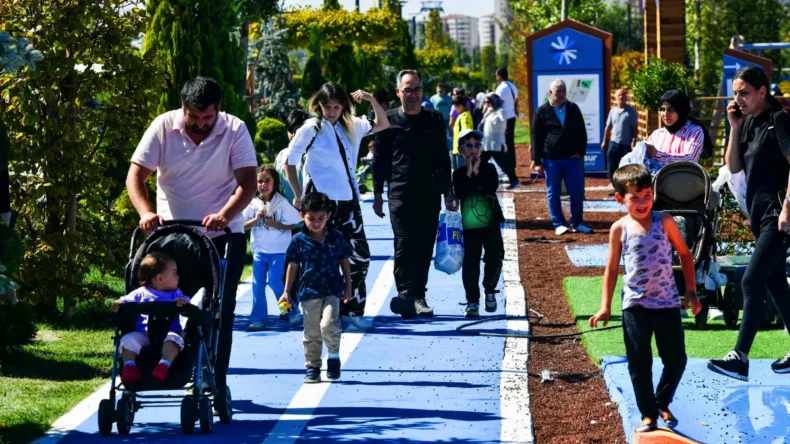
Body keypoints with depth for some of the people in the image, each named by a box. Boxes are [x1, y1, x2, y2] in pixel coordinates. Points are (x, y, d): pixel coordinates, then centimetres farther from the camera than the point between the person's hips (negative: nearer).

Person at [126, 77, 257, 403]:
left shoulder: (235, 130, -9)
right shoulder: (163, 128, -8)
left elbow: (247, 183, -15)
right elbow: (136, 175, -10)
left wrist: (223, 216, -33)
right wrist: (145, 212, -29)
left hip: (223, 235, -1)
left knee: (220, 313, -3)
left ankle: (217, 382, 3)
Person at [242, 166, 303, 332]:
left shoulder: (282, 203, -9)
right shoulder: (253, 204, 2)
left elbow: (292, 225, -10)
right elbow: (244, 225, 1)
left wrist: (272, 223, -19)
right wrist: (256, 219, -15)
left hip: (278, 251, -4)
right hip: (259, 250, 4)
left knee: (275, 282, -6)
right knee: (257, 284, 4)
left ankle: (292, 312, 14)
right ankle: (258, 319, 10)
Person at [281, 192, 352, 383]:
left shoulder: (336, 238, 0)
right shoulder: (299, 240, -1)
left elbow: (345, 262, 9)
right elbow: (293, 266, 5)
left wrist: (348, 287, 10)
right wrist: (287, 292, 7)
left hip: (332, 290, -1)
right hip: (308, 292, 1)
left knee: (328, 325, -18)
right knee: (311, 333, 6)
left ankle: (334, 356, 7)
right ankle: (312, 366, 18)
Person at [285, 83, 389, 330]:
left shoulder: (350, 126, 11)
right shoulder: (311, 129, -4)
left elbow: (382, 124, 22)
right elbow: (290, 163, 0)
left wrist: (371, 99, 6)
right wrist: (299, 196, 0)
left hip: (348, 201, 6)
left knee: (360, 256, 3)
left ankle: (352, 310, 13)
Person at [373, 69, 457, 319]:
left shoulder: (435, 120, 10)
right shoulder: (389, 121, 3)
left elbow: (443, 158, 14)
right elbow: (378, 159, 5)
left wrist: (448, 192, 10)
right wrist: (377, 194, 1)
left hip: (430, 195, 3)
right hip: (400, 195, -3)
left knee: (425, 247, 3)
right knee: (404, 244, -12)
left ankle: (418, 296, 10)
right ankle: (406, 293, -14)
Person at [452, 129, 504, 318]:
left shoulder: (489, 168, 3)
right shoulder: (458, 173, 2)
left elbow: (493, 188, -14)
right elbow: (459, 193, -15)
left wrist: (477, 172, -15)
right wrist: (469, 174, -16)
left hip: (490, 223, 1)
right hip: (468, 226, -1)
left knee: (495, 258, 1)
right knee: (470, 263, -4)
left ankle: (490, 291, 26)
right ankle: (472, 301, 1)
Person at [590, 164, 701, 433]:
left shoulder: (664, 222, -5)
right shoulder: (619, 229, -4)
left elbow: (685, 254, 6)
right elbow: (611, 269, 4)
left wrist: (691, 290, 3)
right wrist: (605, 307, 2)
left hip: (667, 303, 0)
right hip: (635, 306, 0)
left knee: (676, 360, 7)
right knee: (639, 363, 4)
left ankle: (662, 403, 29)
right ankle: (648, 414, 16)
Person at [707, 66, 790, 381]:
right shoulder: (748, 122, 11)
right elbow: (733, 167, 10)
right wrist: (734, 128, 1)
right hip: (760, 214, 9)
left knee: (752, 282, -13)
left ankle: (740, 358, -14)